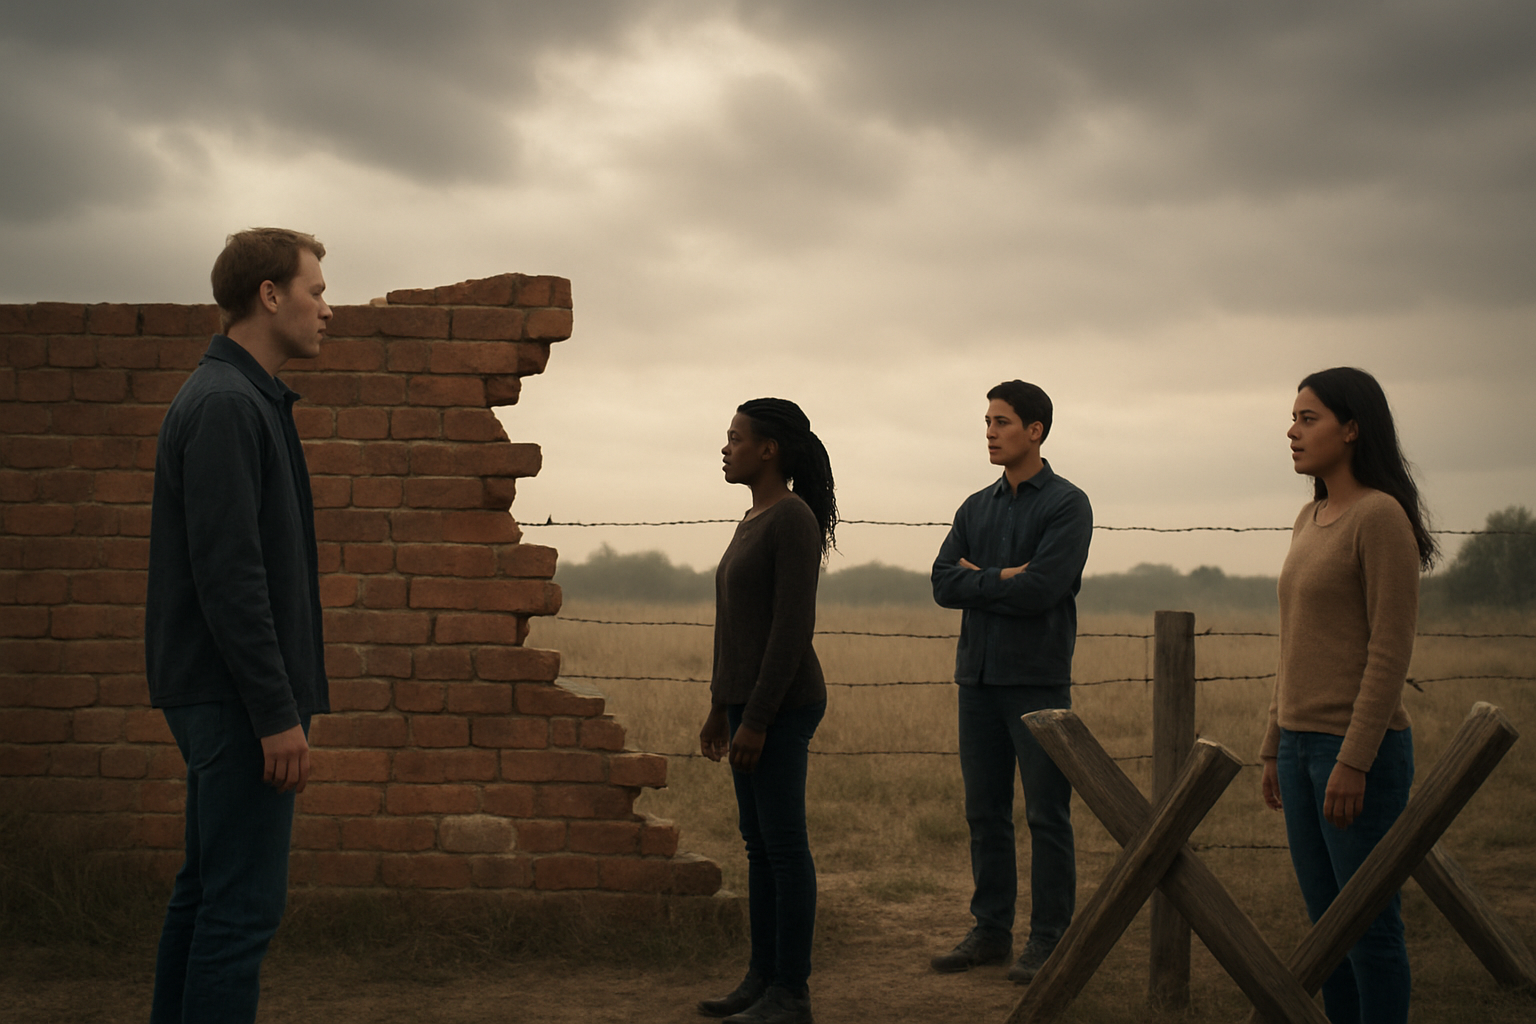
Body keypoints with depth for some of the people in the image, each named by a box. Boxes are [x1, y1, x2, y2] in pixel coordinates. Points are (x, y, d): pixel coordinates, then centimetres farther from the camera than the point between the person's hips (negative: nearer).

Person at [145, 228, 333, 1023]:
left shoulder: (242, 399, 17)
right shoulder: (227, 404, -15)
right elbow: (227, 573, -21)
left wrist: (284, 700, 19)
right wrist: (278, 713, -20)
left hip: (222, 697, 11)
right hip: (239, 694, -11)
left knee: (207, 890, 15)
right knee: (243, 903, -8)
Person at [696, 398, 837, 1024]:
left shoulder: (795, 520, -16)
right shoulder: (757, 521, 15)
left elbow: (794, 627, -20)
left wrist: (757, 719, -21)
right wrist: (721, 709, 19)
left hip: (780, 707, -10)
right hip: (748, 702, 10)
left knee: (783, 844, -4)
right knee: (759, 843, 12)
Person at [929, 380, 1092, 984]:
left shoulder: (1066, 504, -4)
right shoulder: (976, 508, 15)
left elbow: (1042, 588, -17)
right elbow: (943, 583, 4)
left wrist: (977, 577, -5)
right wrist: (1004, 579, -9)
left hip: (1038, 681, -6)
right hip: (979, 677, 6)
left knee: (1046, 816, -1)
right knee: (985, 813, 9)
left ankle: (1048, 939, 6)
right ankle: (990, 930, 18)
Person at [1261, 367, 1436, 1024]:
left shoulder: (1381, 516, -12)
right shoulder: (1311, 519, 14)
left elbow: (1391, 651, -16)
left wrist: (1353, 761, -19)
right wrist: (1275, 745, 17)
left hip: (1361, 747, -9)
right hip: (1302, 742, 9)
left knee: (1370, 921, -1)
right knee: (1326, 919, 13)